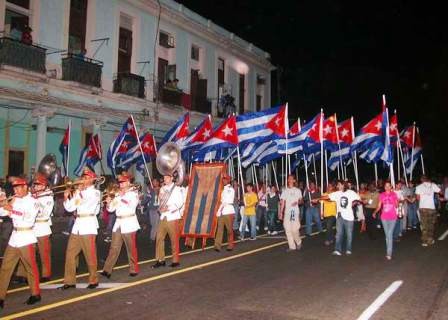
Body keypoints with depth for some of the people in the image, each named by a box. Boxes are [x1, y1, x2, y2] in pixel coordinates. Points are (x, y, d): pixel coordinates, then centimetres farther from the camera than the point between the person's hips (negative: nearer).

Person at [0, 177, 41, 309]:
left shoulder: (33, 201, -8)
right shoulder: (14, 200, 11)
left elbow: (29, 217, -22)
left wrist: (12, 210, -21)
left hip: (26, 238, -6)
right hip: (14, 238, 6)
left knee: (31, 267, 3)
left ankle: (35, 294, 16)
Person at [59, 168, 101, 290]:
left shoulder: (95, 192, -2)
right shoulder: (79, 192, 16)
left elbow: (86, 203, -20)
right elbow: (69, 208, 12)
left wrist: (79, 191, -8)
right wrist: (66, 197, -3)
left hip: (88, 225, -6)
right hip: (77, 225, 6)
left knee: (90, 255, -2)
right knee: (70, 254, 5)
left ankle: (93, 280, 11)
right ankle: (70, 281, 13)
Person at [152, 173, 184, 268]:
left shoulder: (177, 189, -4)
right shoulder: (162, 189, 15)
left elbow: (180, 203, -12)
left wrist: (169, 208, -20)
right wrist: (160, 208, -1)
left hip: (173, 217, -5)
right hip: (163, 217, 6)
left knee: (174, 239, 1)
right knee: (159, 238, 3)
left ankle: (175, 261, 12)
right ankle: (160, 260, 12)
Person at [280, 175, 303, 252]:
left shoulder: (297, 190, 6)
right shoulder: (285, 191, 10)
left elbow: (301, 200, 9)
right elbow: (282, 202, 7)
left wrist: (297, 202, -14)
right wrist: (281, 212, 0)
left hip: (295, 212, -2)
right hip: (287, 212, 3)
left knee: (295, 229, -9)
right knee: (287, 229, 0)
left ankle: (298, 242, 18)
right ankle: (291, 246, 10)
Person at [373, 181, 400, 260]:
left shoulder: (394, 194, 0)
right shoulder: (382, 195, 4)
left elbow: (396, 206, 1)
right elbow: (379, 206, 7)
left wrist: (397, 202, -19)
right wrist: (375, 212, -9)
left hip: (392, 217, -2)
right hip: (384, 217, 2)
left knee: (390, 235, -11)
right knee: (387, 235, 9)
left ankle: (389, 254, -9)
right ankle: (389, 251, 20)